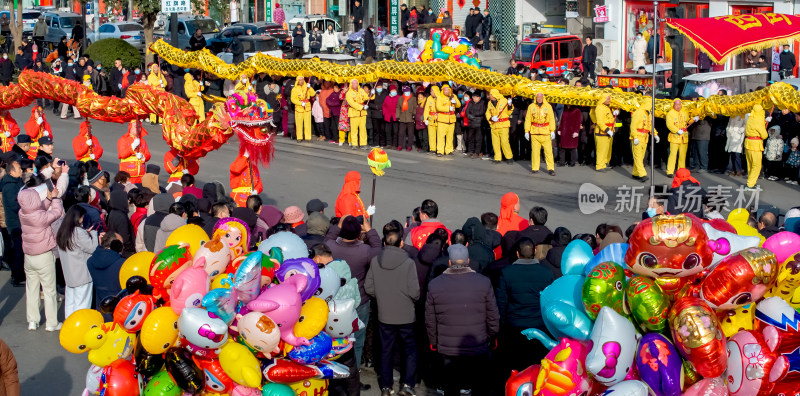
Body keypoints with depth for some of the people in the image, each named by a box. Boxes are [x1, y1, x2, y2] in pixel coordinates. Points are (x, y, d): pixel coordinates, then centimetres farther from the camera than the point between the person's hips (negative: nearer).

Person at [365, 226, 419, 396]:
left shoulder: (375, 261, -7)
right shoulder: (408, 263, -16)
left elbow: (369, 288, -3)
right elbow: (414, 291, -17)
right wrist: (414, 299, 6)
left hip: (384, 315, 3)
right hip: (405, 316, -3)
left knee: (386, 350, 16)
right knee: (410, 350, 13)